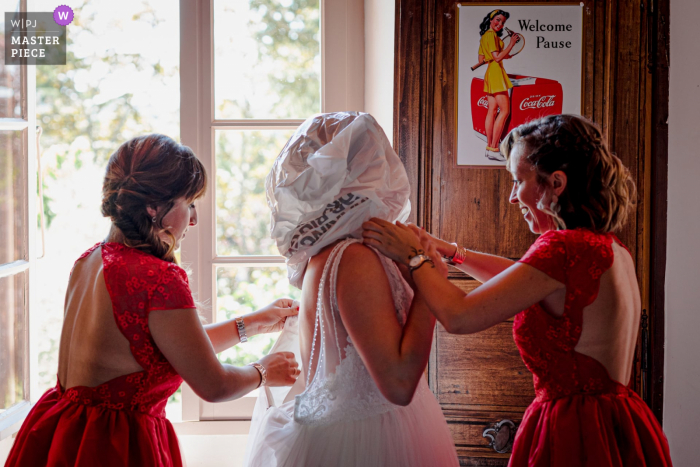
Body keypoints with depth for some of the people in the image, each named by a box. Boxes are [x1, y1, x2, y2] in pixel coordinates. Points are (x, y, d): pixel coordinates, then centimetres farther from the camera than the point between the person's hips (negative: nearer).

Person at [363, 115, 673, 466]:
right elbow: (527, 279, 23)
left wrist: (413, 256, -7)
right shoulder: (612, 249, 7)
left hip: (576, 438, -8)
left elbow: (459, 316, -21)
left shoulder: (566, 248, -21)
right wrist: (450, 251, 18)